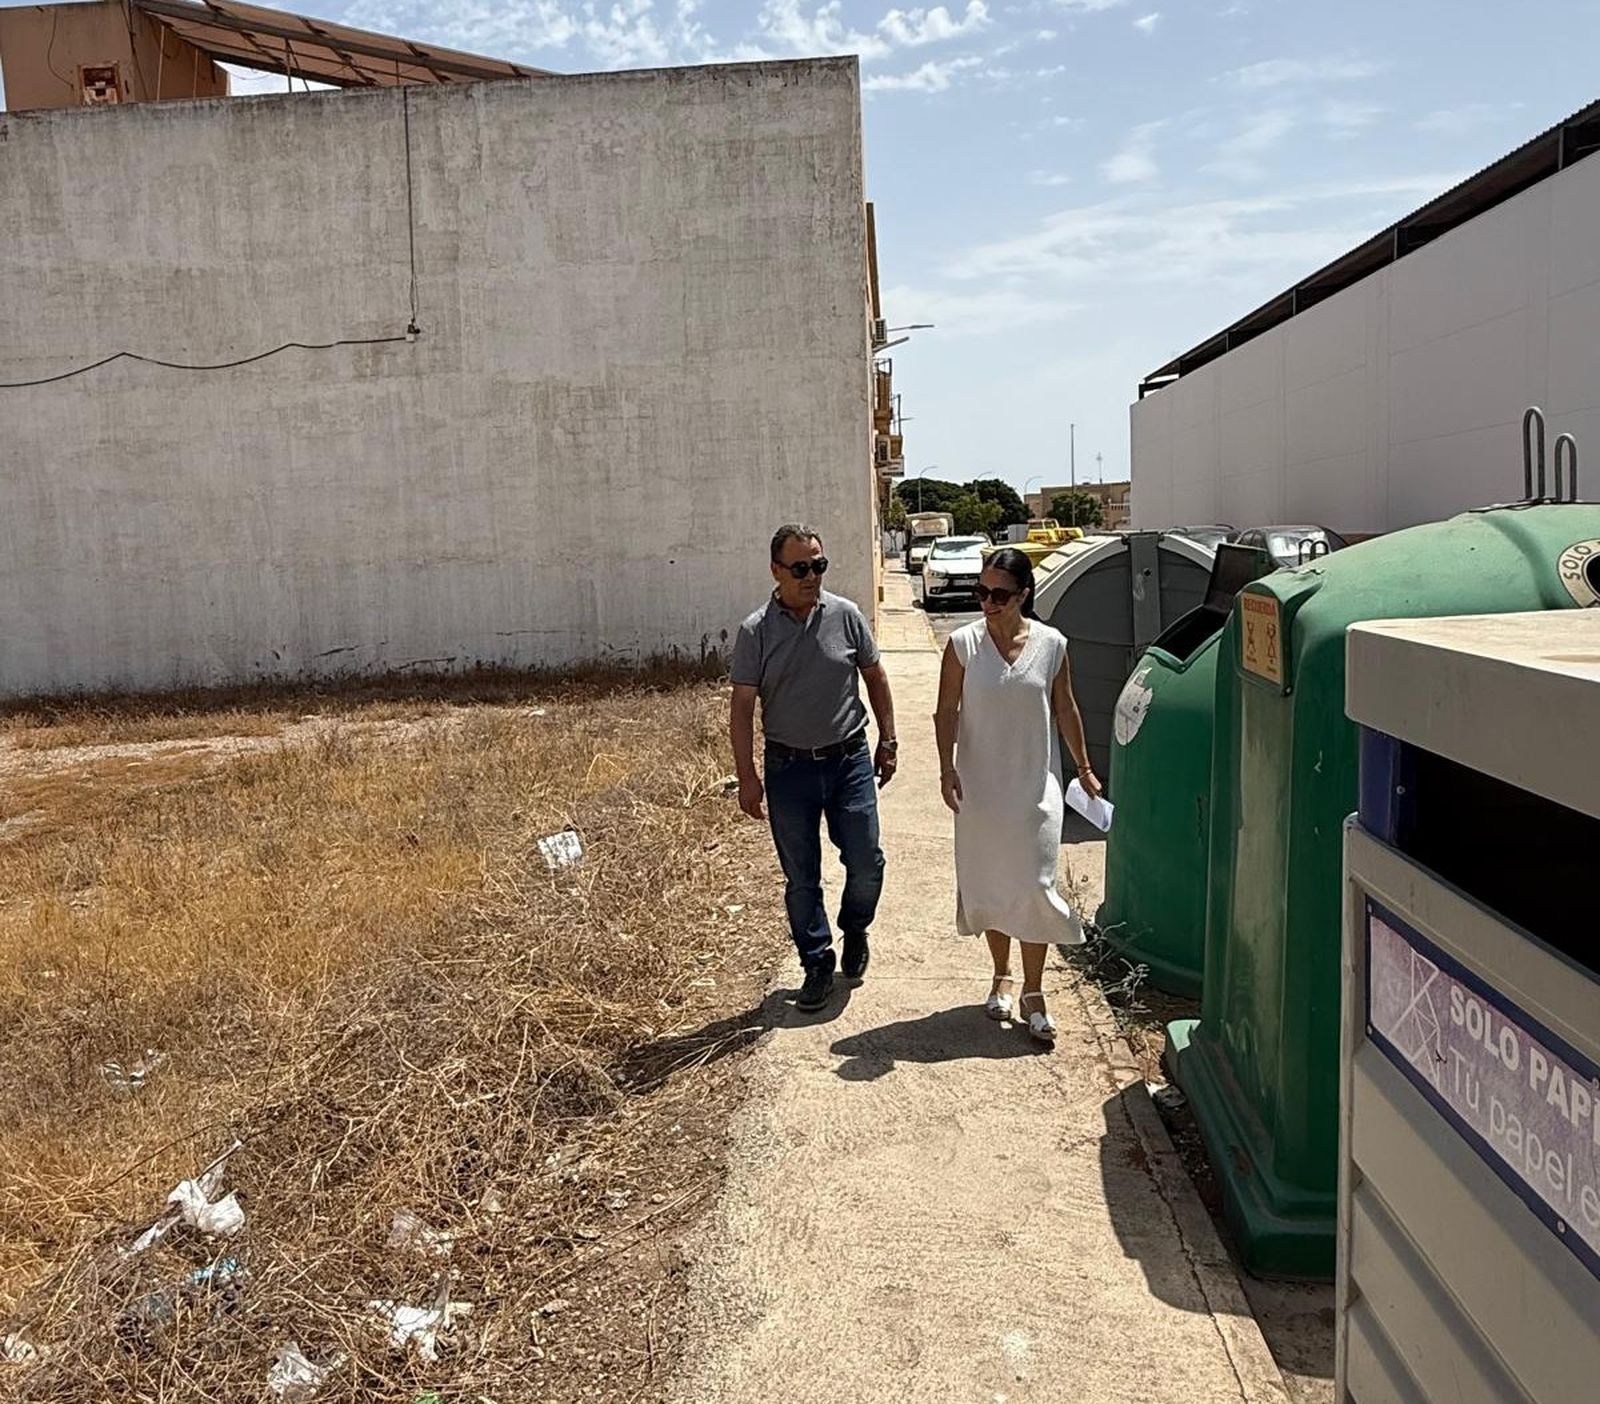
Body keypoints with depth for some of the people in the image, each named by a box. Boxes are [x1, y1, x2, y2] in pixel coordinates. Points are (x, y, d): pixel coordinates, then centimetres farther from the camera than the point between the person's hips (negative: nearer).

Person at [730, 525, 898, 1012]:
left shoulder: (845, 615, -2)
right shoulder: (756, 631, -6)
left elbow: (875, 677, 9)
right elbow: (743, 707, -6)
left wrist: (887, 740, 8)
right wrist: (747, 776, -11)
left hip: (849, 759, 1)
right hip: (789, 767, -1)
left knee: (866, 863, 1)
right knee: (800, 877, 7)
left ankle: (855, 929, 32)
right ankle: (817, 965, 23)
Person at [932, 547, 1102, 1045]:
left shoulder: (1051, 645, -3)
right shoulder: (963, 643, -5)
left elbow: (1065, 710, 7)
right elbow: (947, 712, -2)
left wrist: (1084, 767, 11)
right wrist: (947, 768, -12)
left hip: (1035, 785, 0)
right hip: (980, 785, 1)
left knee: (1033, 886, -2)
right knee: (987, 882, 10)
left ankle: (1033, 992, 10)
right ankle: (1001, 977, 30)